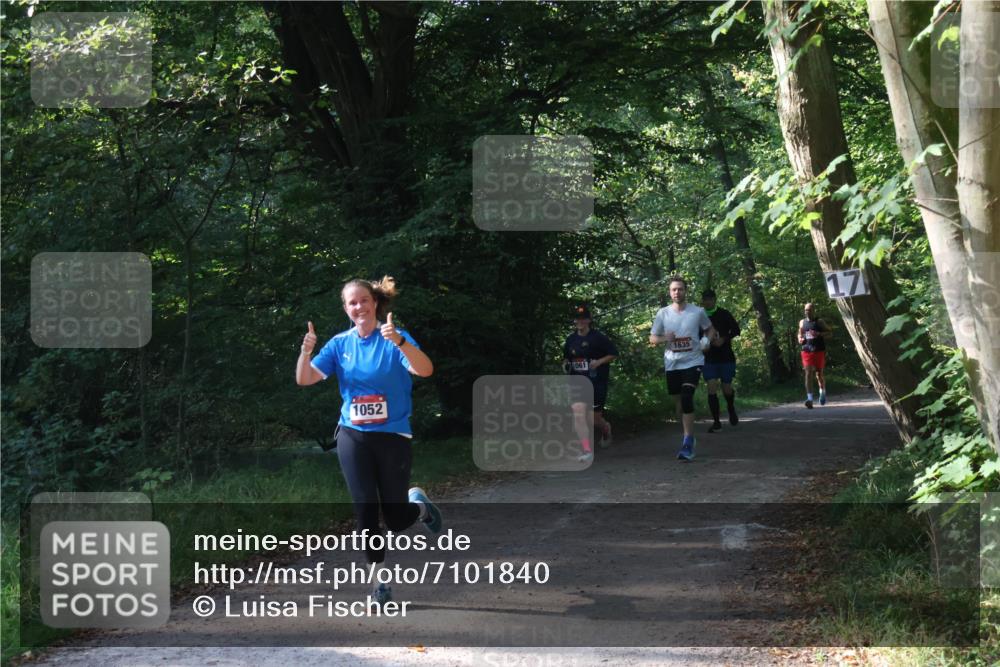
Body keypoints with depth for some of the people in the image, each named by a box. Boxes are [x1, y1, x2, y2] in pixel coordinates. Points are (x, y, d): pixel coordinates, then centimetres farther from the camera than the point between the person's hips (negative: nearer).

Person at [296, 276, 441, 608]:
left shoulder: (395, 339, -8)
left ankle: (418, 504, 38)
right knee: (366, 512, -2)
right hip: (353, 438, 2)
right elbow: (304, 379, -1)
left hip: (393, 437, -2)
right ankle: (380, 580, 12)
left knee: (396, 519, 3)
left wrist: (399, 341, -42)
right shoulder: (340, 344, 3)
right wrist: (306, 351, -21)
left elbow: (425, 370, -26)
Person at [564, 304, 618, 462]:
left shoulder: (598, 338, -7)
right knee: (578, 411, -18)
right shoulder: (571, 339, 8)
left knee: (595, 418, 4)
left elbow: (614, 353, -2)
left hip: (596, 382, -3)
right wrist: (568, 365, 5)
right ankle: (587, 451, -18)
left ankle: (606, 429, 44)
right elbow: (567, 357, 25)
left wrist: (599, 362, -15)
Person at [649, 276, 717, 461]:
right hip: (672, 364, 3)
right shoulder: (663, 314, 0)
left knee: (687, 399, -19)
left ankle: (688, 444, -19)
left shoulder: (698, 312, -3)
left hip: (693, 362, -3)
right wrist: (664, 338, -15)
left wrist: (706, 341, -7)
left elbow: (710, 329, 14)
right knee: (679, 403, 11)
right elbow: (652, 338, 6)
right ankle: (689, 437, 30)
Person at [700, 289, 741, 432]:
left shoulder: (724, 314, -3)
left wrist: (723, 339, -19)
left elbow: (736, 330, -5)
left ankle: (731, 408, 38)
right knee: (711, 389, -9)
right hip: (709, 359, 1)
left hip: (726, 357, -1)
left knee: (727, 388, 5)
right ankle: (716, 421, -3)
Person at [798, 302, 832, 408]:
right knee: (808, 374, -12)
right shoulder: (802, 322, 11)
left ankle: (822, 392, 38)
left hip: (819, 351, -2)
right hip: (806, 351, 2)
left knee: (819, 374, 9)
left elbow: (830, 333, 0)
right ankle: (809, 398, -19)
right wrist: (800, 339, 2)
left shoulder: (819, 322, 1)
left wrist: (819, 334, -17)